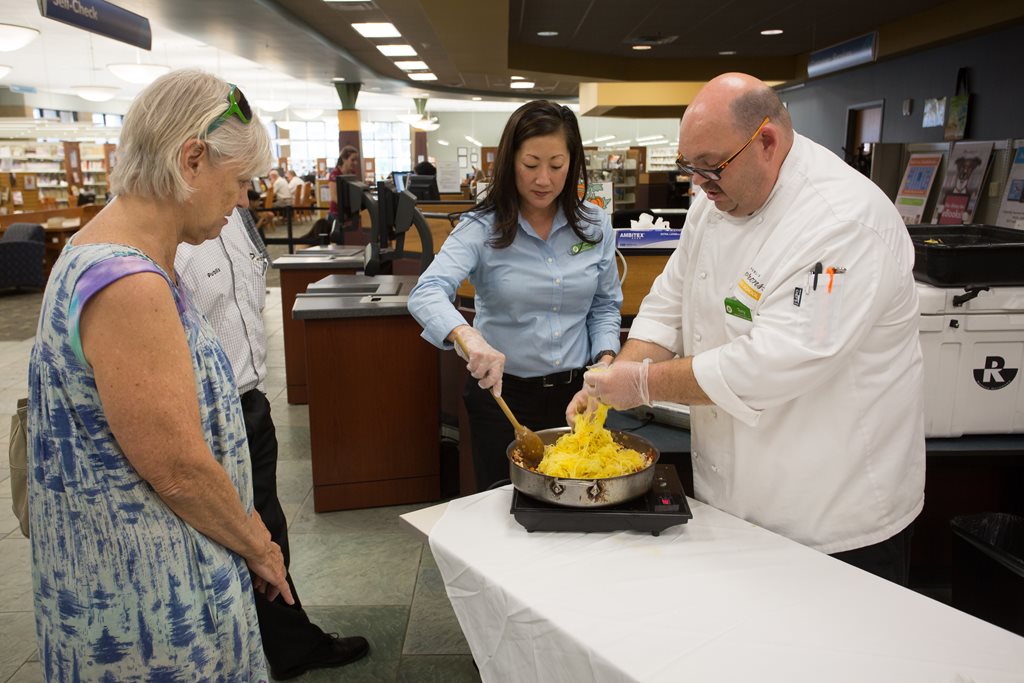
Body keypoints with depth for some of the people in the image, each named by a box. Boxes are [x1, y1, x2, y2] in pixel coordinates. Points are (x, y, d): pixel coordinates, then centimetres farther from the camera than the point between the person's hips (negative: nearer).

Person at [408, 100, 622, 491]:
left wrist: (606, 358, -8)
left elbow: (605, 305, 9)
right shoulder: (482, 229, -11)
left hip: (575, 393, 3)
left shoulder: (595, 226, 0)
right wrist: (468, 336, -44)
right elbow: (426, 294, -25)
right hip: (501, 392, -2)